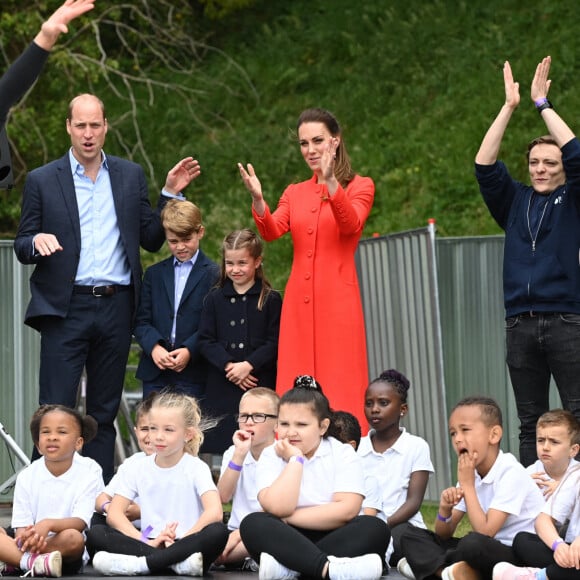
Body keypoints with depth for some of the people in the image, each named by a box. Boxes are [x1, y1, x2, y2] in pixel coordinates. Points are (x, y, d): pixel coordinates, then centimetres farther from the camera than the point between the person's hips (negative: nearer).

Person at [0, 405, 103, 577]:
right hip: (31, 545, 2)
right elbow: (21, 526, 0)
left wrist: (48, 524, -31)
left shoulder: (89, 471, -1)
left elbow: (80, 522, -10)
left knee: (73, 537, -37)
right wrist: (27, 536, -27)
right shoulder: (27, 476, 6)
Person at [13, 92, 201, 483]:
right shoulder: (42, 180, 4)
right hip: (66, 308, -3)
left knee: (104, 413, 8)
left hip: (116, 307, 3)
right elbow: (22, 247, 5)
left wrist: (171, 194, 1)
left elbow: (152, 240, 12)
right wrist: (36, 241, -18)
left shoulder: (131, 176, 11)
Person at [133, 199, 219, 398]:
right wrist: (154, 347, -11)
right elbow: (142, 320, 8)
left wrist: (190, 351, -16)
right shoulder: (154, 274, 15)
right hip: (155, 373, 4)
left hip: (193, 373, -4)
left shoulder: (214, 274, 1)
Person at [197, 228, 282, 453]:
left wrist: (248, 365, -14)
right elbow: (206, 340, 4)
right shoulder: (215, 299, 10)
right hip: (221, 386, 2)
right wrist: (229, 366, -11)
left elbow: (274, 342, -1)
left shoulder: (270, 299, 4)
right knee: (219, 443, -2)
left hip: (259, 384, -2)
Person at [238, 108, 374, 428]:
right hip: (299, 302, 4)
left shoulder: (359, 186, 4)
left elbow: (351, 224, -16)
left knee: (338, 388, -8)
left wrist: (331, 182, -31)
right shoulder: (294, 193, 16)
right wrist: (257, 200, -20)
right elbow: (272, 231, -1)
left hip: (338, 302, -4)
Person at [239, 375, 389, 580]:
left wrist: (288, 518, -12)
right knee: (252, 523, -28)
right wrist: (296, 459, -10)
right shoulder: (271, 456, 4)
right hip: (289, 541, 0)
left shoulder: (343, 454, 2)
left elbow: (346, 511, -14)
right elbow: (278, 508, -15)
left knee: (375, 528, -28)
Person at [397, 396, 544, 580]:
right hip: (487, 551, 8)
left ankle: (431, 564, -13)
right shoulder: (471, 473, 8)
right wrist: (445, 509, -14)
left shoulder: (511, 473, -15)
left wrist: (467, 484, -16)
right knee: (411, 535, 1)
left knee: (473, 543, -39)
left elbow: (485, 532, -23)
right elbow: (444, 535, 9)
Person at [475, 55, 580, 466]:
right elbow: (485, 167, 2)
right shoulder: (516, 202, 13)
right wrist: (510, 107, -3)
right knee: (530, 424, 5)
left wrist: (542, 103, -6)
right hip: (521, 325, 3)